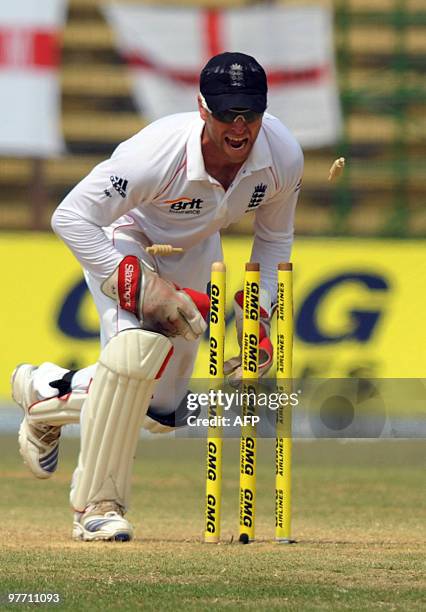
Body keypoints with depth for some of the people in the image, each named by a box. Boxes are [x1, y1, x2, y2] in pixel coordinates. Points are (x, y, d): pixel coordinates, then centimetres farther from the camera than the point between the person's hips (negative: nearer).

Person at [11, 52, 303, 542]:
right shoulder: (157, 153, -40)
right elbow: (70, 217, -34)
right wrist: (139, 285, -37)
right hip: (124, 238, -5)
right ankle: (96, 504, -20)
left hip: (196, 250, 6)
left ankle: (46, 390, 33)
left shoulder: (283, 156, -25)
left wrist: (259, 317, -12)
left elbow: (274, 237, -4)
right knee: (139, 347, -33)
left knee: (160, 410, 4)